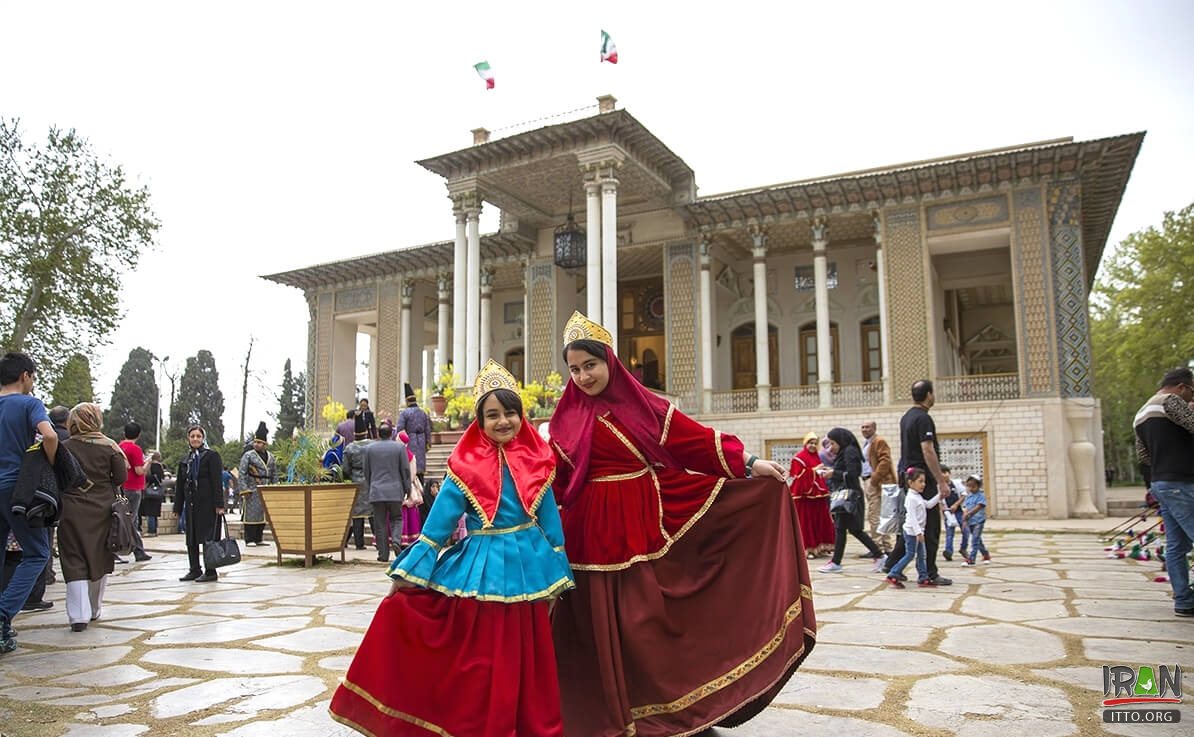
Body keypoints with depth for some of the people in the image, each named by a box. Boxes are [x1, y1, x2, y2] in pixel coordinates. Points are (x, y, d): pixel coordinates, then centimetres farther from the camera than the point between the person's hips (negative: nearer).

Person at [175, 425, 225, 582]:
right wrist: (178, 506, 13)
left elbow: (217, 481, -9)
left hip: (207, 503, -6)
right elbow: (179, 484, 17)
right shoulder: (185, 459, 15)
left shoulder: (211, 456, -3)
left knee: (207, 537, -4)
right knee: (191, 538, 9)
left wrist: (219, 504, -15)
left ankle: (211, 571, 2)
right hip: (190, 503, 6)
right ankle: (195, 570, 18)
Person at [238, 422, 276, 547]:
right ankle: (249, 540, 1)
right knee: (250, 514, -4)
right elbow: (242, 474, -9)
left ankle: (259, 539, 16)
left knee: (263, 514, 8)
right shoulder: (248, 456, -4)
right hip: (252, 492, -5)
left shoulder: (271, 457, 11)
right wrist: (244, 489, -16)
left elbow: (274, 475, 15)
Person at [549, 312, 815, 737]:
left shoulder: (641, 403, 4)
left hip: (644, 526, 0)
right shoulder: (568, 417, 4)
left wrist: (748, 463, -4)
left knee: (650, 619, 5)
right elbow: (554, 479, 3)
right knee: (604, 626, 5)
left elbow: (695, 439, 0)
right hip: (595, 532, 0)